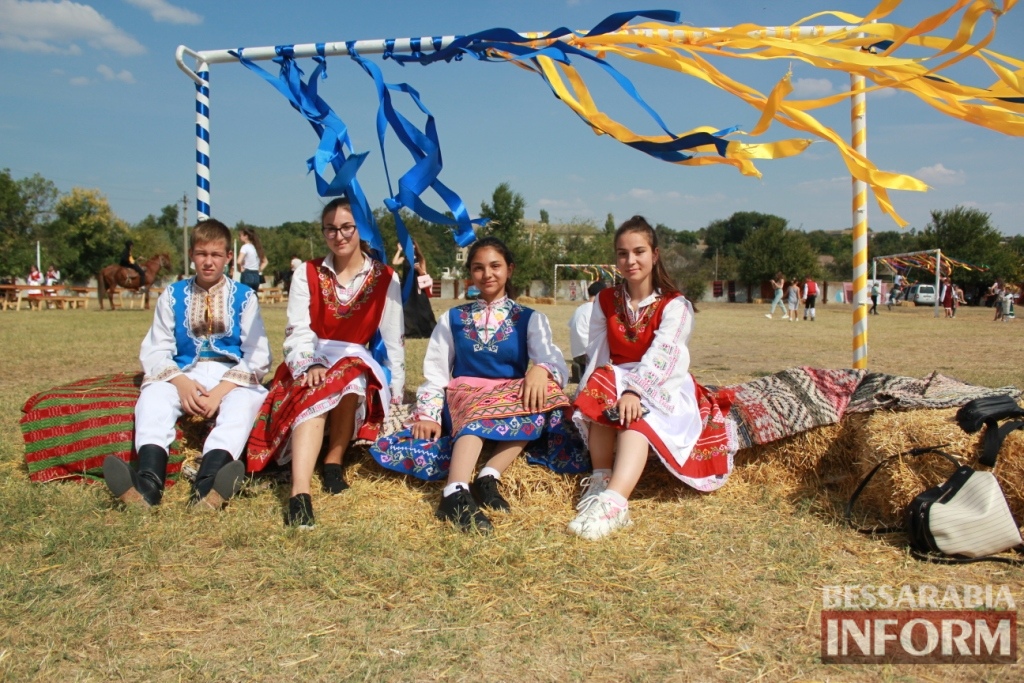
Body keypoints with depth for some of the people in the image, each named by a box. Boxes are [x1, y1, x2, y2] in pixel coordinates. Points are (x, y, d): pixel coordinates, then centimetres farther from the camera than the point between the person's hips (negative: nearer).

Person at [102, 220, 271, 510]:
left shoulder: (244, 296, 9)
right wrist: (181, 383, -16)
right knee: (153, 394, -29)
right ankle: (148, 482, -52)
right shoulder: (172, 295, 15)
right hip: (184, 375, 2)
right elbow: (154, 350, 6)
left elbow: (258, 356, 1)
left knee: (245, 399, -35)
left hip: (232, 376, -2)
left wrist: (220, 391, -15)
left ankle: (207, 483, -59)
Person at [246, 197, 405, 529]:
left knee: (349, 374, -36)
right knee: (313, 396, -35)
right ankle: (299, 494, -50)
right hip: (311, 362, 0)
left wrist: (395, 394, -4)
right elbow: (298, 331, -5)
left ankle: (334, 462, -19)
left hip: (360, 367, 0)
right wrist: (310, 366, -25)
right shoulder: (307, 274, 6)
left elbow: (393, 340, 2)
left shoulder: (385, 279, 3)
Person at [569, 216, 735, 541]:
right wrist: (596, 386, -20)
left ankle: (613, 502, -55)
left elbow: (661, 355, -24)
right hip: (616, 380, 4)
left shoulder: (675, 305, -8)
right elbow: (597, 354, 1)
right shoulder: (605, 301, 7)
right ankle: (600, 479, -32)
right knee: (597, 397, -31)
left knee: (637, 417, -36)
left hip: (663, 386, -4)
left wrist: (635, 391, -40)